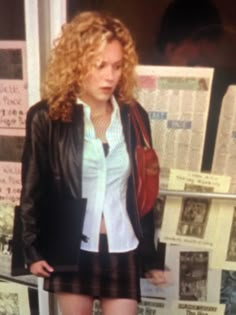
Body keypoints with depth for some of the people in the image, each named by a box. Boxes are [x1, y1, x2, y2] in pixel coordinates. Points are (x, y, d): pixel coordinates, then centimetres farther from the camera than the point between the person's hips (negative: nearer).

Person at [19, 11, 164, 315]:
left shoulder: (134, 116, -3)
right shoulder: (46, 117, -9)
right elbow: (33, 188, -1)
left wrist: (148, 255, 6)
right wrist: (32, 248, 0)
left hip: (122, 247, 2)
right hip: (69, 248, -1)